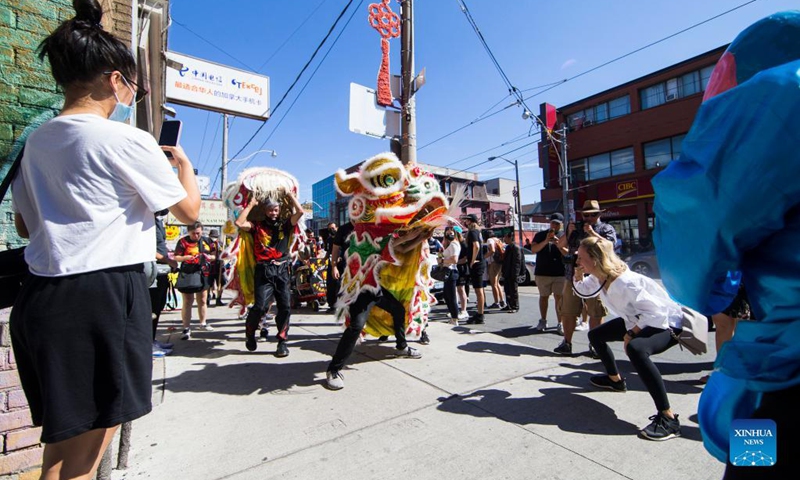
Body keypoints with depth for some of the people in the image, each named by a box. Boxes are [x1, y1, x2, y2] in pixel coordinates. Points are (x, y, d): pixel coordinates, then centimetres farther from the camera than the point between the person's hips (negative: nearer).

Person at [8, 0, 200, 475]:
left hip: (41, 295, 8)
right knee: (85, 454, 8)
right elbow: (189, 209, -3)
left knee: (62, 441, 24)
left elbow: (25, 225, 18)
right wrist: (183, 162, 13)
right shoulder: (127, 140, -11)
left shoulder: (38, 140, 11)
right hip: (104, 296, -8)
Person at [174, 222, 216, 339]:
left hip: (204, 275, 4)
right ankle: (186, 328, 4)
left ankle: (203, 323, 30)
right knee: (187, 302, -1)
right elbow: (176, 257, -4)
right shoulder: (183, 241, -4)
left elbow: (214, 255, 11)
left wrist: (210, 257, -11)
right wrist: (186, 257, -23)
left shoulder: (207, 241, 6)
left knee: (202, 300, 15)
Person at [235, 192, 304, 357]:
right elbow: (239, 223, -5)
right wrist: (251, 204, 2)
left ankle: (282, 341, 12)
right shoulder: (257, 226, 10)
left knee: (285, 307, -1)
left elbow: (300, 212, 2)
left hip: (282, 270, 2)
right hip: (264, 271, -2)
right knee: (260, 306, -10)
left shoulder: (285, 225, 12)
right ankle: (250, 332, 21)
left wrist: (291, 195, 10)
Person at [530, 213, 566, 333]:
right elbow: (533, 250, -5)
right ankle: (543, 321, 21)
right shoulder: (540, 235, 7)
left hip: (560, 273, -1)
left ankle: (560, 323, 3)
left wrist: (558, 244, -19)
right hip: (542, 272, 1)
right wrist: (545, 241, -19)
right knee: (543, 296, 10)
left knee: (559, 297, -3)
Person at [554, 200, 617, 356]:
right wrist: (569, 232, 1)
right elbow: (560, 245, 15)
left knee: (596, 313, 3)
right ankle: (567, 343, 15)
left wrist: (592, 232, -12)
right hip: (572, 276, 4)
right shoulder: (576, 228, 19)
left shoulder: (606, 228, 7)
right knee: (568, 312, 5)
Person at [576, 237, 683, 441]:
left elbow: (656, 312, -30)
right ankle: (615, 379, 38)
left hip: (666, 323, -10)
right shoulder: (598, 278, -7)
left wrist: (631, 334, -24)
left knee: (635, 348, -39)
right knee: (595, 335, 17)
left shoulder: (624, 282, -33)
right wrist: (578, 275, -6)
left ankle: (668, 418, -28)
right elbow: (583, 291, 12)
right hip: (638, 320, 10)